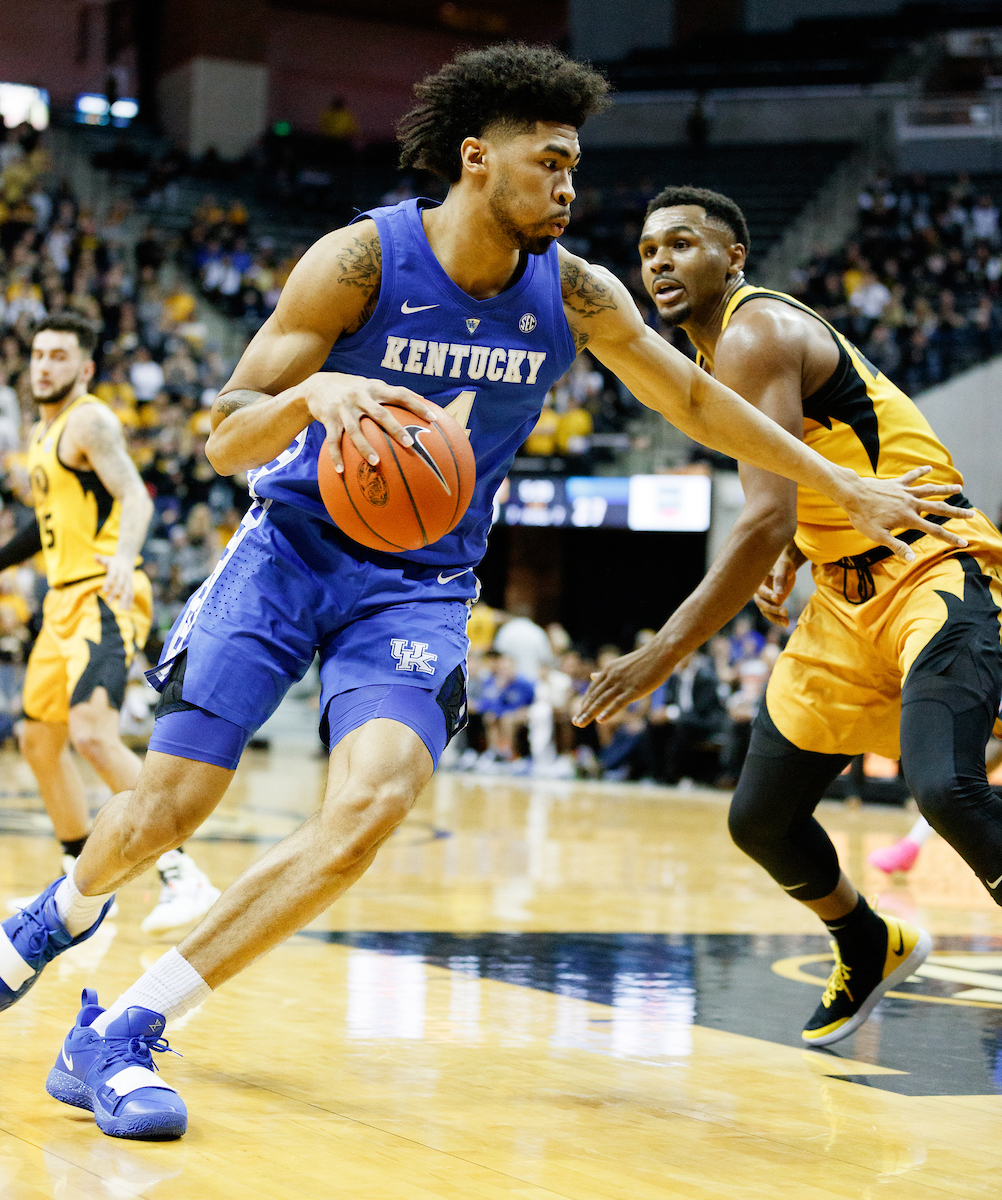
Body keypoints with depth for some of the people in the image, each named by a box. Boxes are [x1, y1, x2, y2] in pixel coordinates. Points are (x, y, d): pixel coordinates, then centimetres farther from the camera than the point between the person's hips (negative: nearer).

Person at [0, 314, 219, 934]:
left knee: (94, 735, -27)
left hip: (105, 598, -10)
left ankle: (183, 877, -30)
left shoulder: (90, 421, -9)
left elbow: (135, 497, -23)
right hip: (65, 600, 10)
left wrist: (124, 555, -42)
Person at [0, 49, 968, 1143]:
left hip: (420, 588, 2)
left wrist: (845, 487, 14)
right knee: (168, 806, -8)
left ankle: (120, 1032, -17)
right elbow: (225, 438, -15)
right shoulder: (360, 260, -14)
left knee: (371, 810, -24)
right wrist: (316, 393, -36)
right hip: (292, 547, -2)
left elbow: (697, 401, 11)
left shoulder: (574, 295, -4)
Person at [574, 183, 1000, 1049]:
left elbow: (765, 523, -27)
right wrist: (791, 560, 10)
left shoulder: (754, 336, -17)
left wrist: (665, 653, -27)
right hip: (848, 593, 10)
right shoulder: (720, 354, 13)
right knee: (761, 817, 12)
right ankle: (872, 950, 37)